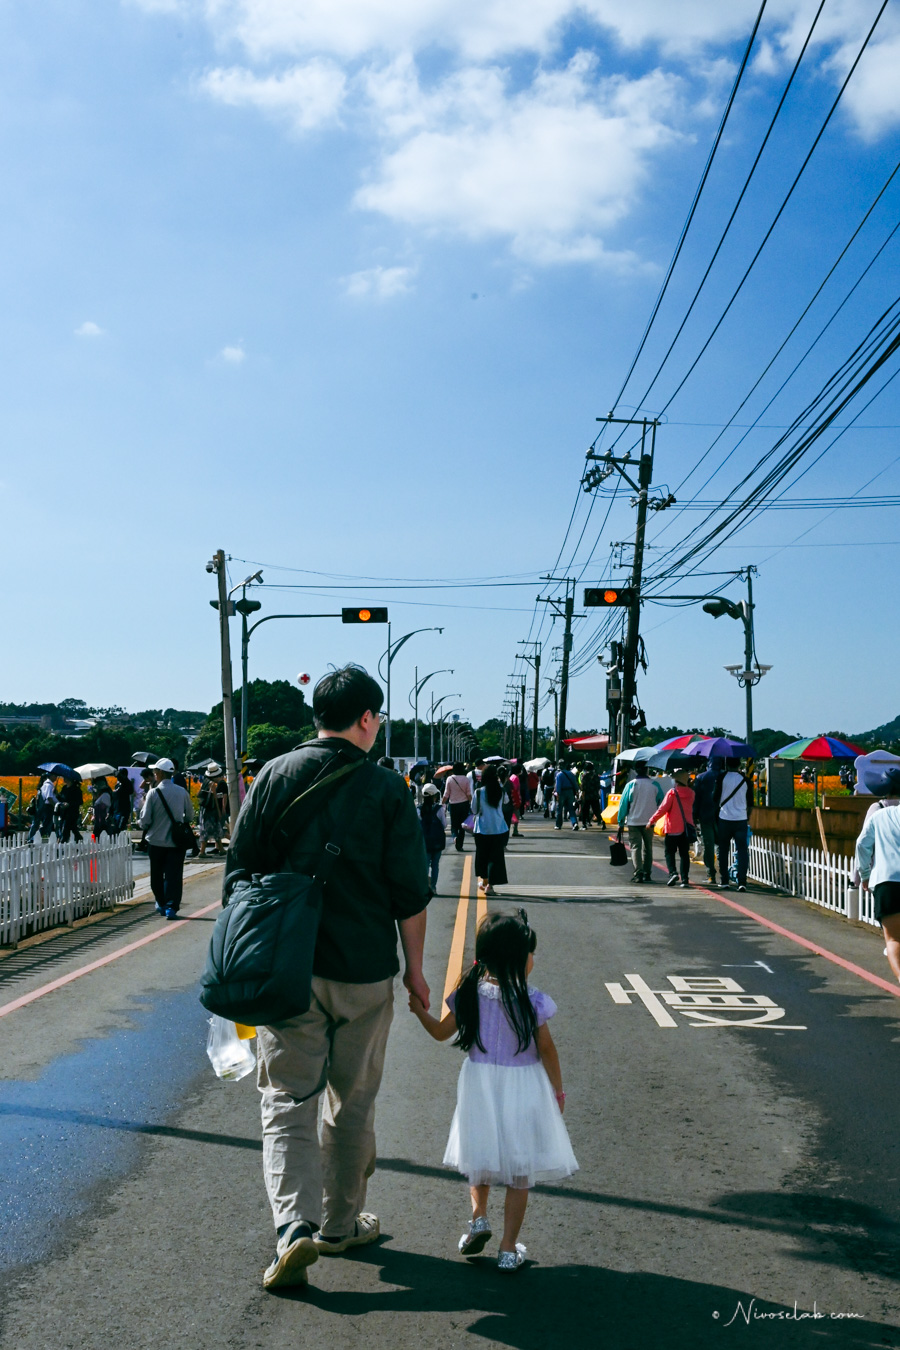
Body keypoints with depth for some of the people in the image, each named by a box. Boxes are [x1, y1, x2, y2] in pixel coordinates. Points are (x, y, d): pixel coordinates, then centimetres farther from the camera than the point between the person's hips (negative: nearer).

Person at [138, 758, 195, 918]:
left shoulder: (153, 793, -11)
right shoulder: (182, 792, -2)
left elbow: (145, 820, -10)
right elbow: (190, 816, 7)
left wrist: (141, 824, 12)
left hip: (156, 840, -1)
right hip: (176, 841, 1)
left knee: (157, 875, 16)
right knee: (174, 875, 3)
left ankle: (161, 904, 27)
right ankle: (172, 906, -6)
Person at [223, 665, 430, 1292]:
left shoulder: (276, 776, -2)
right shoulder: (388, 788, -7)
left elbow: (239, 873, 0)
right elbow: (410, 893, -6)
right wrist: (415, 968, 6)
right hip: (364, 973, 0)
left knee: (288, 1100, 6)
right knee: (353, 1104, 15)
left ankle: (296, 1225, -10)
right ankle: (341, 1224, 27)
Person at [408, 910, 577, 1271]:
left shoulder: (469, 994, -8)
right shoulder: (532, 1001, -17)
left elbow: (441, 1032, 4)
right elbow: (547, 1050, -9)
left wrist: (419, 1010, 21)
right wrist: (558, 1090, 4)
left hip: (479, 1087, 3)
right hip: (522, 1090, -3)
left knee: (480, 1158, 26)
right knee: (520, 1172, 9)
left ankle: (478, 1215, 11)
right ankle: (509, 1248, 13)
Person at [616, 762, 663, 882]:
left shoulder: (631, 785, -8)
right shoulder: (654, 784, -2)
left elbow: (623, 803, -6)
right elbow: (661, 800, 4)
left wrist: (621, 820, 2)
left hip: (633, 822, -3)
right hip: (649, 822, 3)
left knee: (635, 847, 0)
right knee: (648, 847, 15)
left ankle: (638, 873, -12)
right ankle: (647, 873, 18)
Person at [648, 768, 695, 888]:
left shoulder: (672, 792, -12)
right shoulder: (690, 792, 2)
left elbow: (663, 809, -13)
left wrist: (651, 821, -7)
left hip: (673, 828, -4)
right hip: (687, 827, 4)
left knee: (669, 852, 6)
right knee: (684, 853, 8)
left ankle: (672, 872, -14)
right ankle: (684, 879, 2)